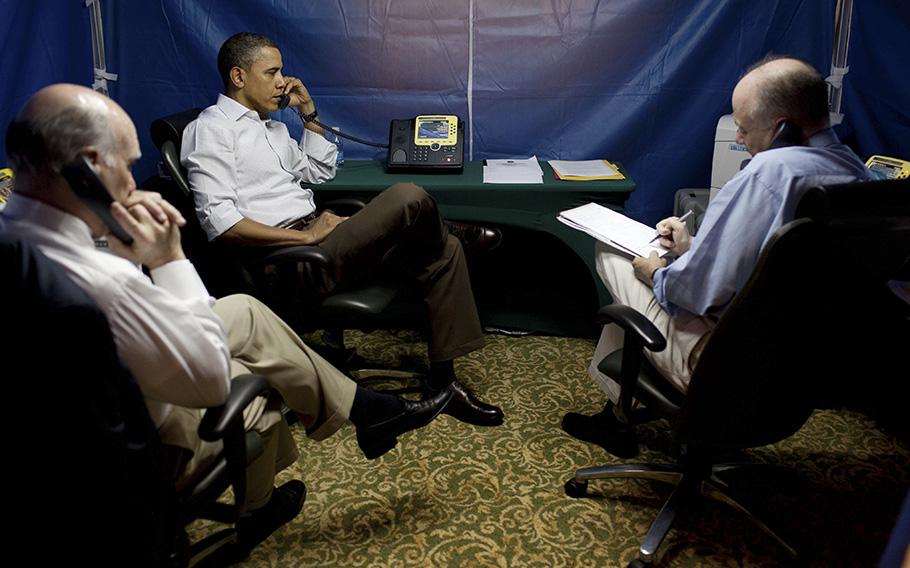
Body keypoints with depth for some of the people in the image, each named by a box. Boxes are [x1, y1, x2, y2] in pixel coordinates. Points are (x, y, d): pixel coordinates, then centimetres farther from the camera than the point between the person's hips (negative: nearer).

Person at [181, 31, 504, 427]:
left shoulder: (272, 127, 22)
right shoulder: (211, 129, -4)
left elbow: (322, 171, 33)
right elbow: (220, 221, -17)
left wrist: (309, 113, 20)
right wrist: (307, 236, -19)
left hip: (312, 238, 9)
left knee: (445, 250, 0)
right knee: (408, 198, -24)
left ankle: (443, 381, 1)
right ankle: (460, 234, 12)